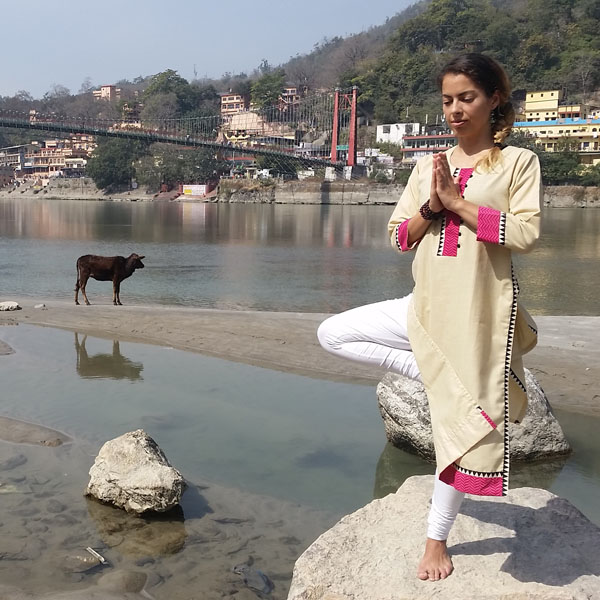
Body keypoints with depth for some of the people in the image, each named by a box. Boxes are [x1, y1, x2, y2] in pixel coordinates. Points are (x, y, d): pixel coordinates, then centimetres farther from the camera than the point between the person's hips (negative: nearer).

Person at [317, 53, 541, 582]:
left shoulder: (517, 162, 0)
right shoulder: (427, 166, 10)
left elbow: (526, 233, -14)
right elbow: (398, 237, 7)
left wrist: (457, 201, -14)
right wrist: (431, 206, -11)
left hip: (480, 311, -5)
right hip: (426, 306, 5)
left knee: (461, 423, 0)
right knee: (333, 334, -3)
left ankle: (437, 539, 18)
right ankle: (427, 372, 1)